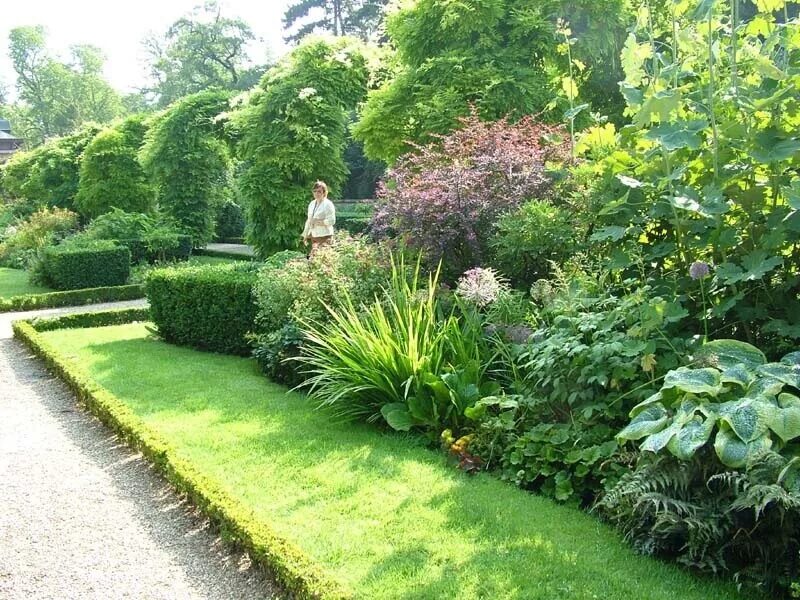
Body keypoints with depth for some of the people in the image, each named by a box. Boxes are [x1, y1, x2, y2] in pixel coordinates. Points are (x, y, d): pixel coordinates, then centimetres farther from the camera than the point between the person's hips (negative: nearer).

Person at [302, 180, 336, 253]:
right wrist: (305, 235, 22)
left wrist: (318, 222, -21)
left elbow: (332, 221, -15)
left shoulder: (328, 204, -7)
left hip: (324, 236, -7)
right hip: (314, 236, 7)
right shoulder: (311, 204, 15)